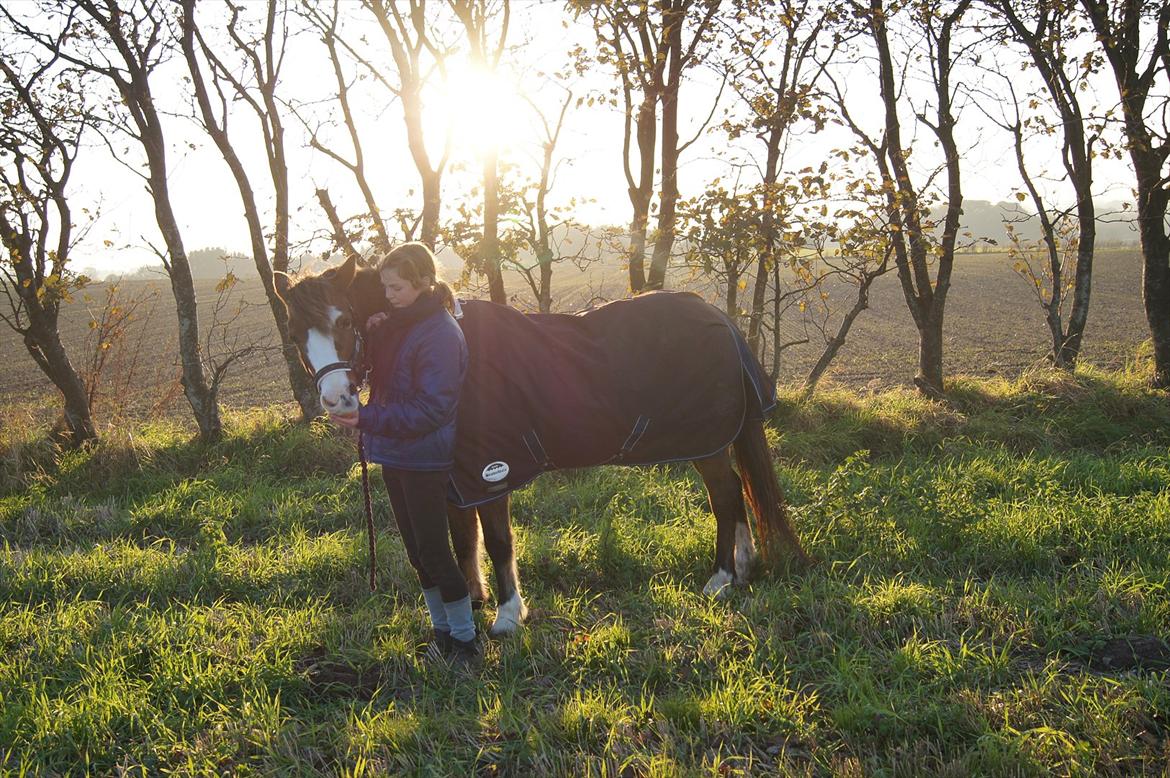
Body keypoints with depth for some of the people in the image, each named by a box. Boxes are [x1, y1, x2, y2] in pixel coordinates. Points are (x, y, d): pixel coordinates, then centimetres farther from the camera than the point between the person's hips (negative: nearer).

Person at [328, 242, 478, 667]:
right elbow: (381, 374, 17)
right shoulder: (399, 324, 8)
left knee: (432, 551, -3)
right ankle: (442, 629, 28)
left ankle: (465, 639, 10)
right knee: (417, 550, 15)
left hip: (423, 460, -9)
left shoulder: (440, 333, -19)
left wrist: (369, 419, -28)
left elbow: (431, 408, -24)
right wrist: (373, 336, -2)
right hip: (394, 455, 9)